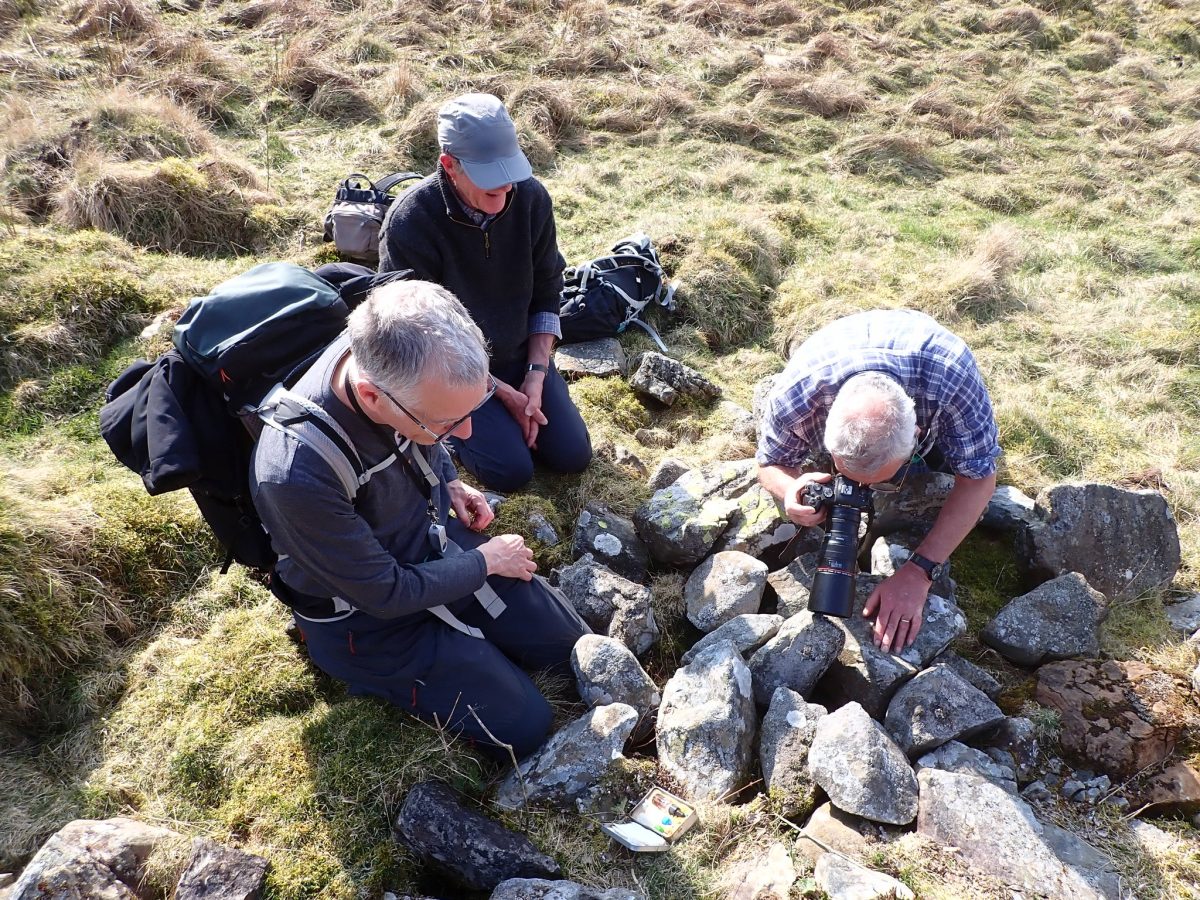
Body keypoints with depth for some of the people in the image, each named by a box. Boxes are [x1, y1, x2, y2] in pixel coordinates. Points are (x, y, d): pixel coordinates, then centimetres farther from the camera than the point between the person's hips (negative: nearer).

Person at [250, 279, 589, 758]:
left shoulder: (385, 354, -22)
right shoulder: (295, 476, -41)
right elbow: (385, 594, -24)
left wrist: (449, 482, 0)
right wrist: (484, 562, -13)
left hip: (438, 535, 6)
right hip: (370, 613, -6)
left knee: (572, 645, 10)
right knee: (524, 724, -4)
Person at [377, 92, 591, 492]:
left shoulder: (531, 197, -13)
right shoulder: (409, 224, -26)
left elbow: (546, 293, -2)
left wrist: (536, 376, -11)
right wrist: (502, 392, -18)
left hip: (519, 354, 5)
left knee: (572, 455, -1)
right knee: (512, 470, -15)